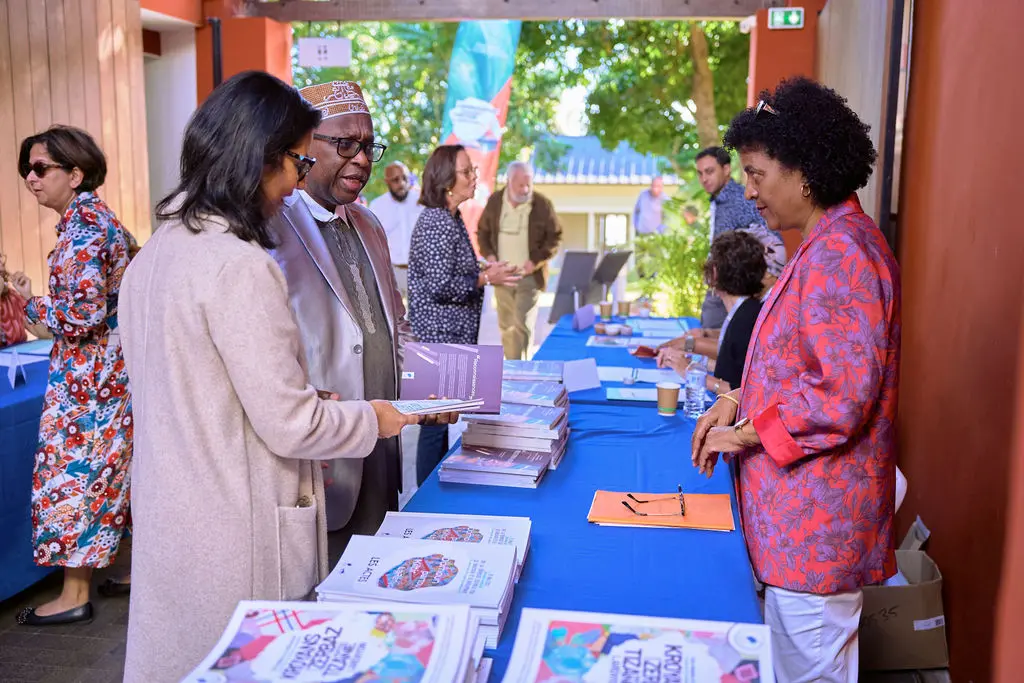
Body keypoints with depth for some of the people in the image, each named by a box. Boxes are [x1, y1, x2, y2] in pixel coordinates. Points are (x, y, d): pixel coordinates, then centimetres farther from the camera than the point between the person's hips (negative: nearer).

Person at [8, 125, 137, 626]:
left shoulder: (80, 228, -18)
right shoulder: (102, 218, 11)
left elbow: (83, 315, -23)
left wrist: (30, 302, -9)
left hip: (87, 376, -10)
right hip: (119, 367, 10)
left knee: (74, 471, 0)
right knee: (121, 471, 16)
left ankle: (75, 594, 10)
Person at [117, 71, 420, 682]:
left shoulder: (158, 250, 5)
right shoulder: (239, 265, -23)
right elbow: (288, 425, -21)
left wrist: (309, 397, 14)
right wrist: (372, 420, -4)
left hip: (170, 516, 9)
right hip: (237, 535, -8)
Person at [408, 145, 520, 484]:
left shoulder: (451, 218, 13)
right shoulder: (437, 223, -18)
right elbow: (440, 286, -23)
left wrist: (482, 270, 10)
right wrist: (485, 279, -14)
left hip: (449, 336, 10)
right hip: (439, 338, -10)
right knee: (436, 421, -1)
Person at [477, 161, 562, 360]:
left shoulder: (543, 204, -9)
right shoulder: (495, 201, 0)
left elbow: (555, 237, -3)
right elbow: (482, 231, 12)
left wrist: (536, 260, -15)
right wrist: (488, 254, -6)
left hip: (529, 277, -3)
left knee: (522, 325, -10)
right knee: (506, 325, 13)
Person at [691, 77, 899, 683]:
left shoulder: (840, 254, -20)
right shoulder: (832, 244, 14)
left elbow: (842, 396, -24)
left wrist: (746, 434, -13)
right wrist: (737, 400, 9)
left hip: (816, 516, -10)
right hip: (804, 513, 10)